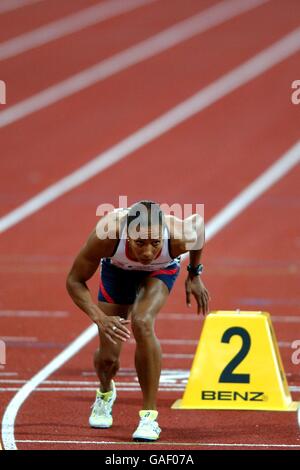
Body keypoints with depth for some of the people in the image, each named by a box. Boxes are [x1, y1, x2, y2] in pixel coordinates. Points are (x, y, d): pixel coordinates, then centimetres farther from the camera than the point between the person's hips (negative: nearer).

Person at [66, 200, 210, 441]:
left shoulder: (179, 236, -41)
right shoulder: (107, 236, -43)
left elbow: (198, 222, -14)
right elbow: (74, 281, -27)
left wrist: (195, 275, -4)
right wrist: (99, 318, -43)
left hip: (161, 270, -1)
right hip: (118, 268, 1)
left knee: (142, 323, -31)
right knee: (108, 358, 1)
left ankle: (150, 416, -20)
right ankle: (105, 393, 41)